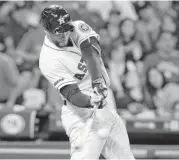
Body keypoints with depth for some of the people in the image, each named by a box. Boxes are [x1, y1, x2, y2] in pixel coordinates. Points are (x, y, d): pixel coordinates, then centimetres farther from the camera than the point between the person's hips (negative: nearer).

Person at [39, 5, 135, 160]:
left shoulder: (78, 28, -2)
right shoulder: (48, 59, -17)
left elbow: (92, 54, -21)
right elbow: (71, 93, -24)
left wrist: (97, 81, -38)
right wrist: (90, 101, -45)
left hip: (107, 109, 6)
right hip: (83, 116, -6)